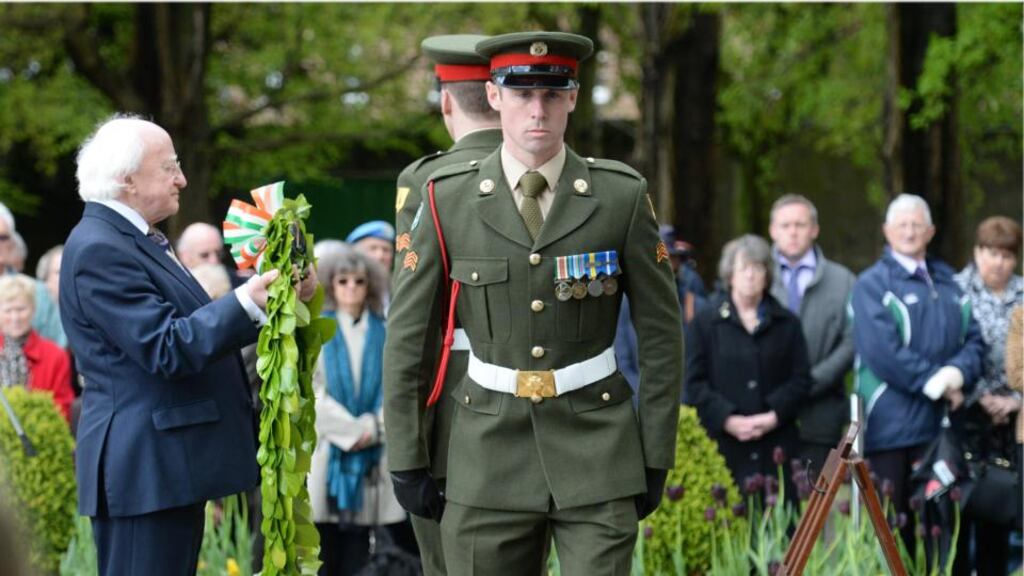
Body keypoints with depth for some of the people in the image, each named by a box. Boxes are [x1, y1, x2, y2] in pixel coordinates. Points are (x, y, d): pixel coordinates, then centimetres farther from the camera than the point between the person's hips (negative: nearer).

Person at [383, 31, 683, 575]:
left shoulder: (622, 195, -3)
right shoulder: (449, 199, -2)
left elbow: (661, 331, 2)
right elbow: (407, 335, 2)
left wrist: (656, 459, 1)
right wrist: (405, 462, 1)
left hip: (597, 450, -1)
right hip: (491, 449, 1)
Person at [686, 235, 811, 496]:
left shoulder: (786, 323, 13)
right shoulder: (707, 322, 8)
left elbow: (801, 378, 8)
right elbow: (695, 382, 2)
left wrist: (775, 415, -9)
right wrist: (728, 419, -11)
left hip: (776, 443, 2)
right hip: (725, 443, -2)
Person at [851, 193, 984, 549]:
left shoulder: (946, 283, 17)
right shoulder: (873, 285, -3)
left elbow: (973, 339, 10)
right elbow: (883, 353, -14)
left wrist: (956, 374, -10)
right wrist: (936, 384, -12)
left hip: (941, 423, 6)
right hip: (891, 424, -6)